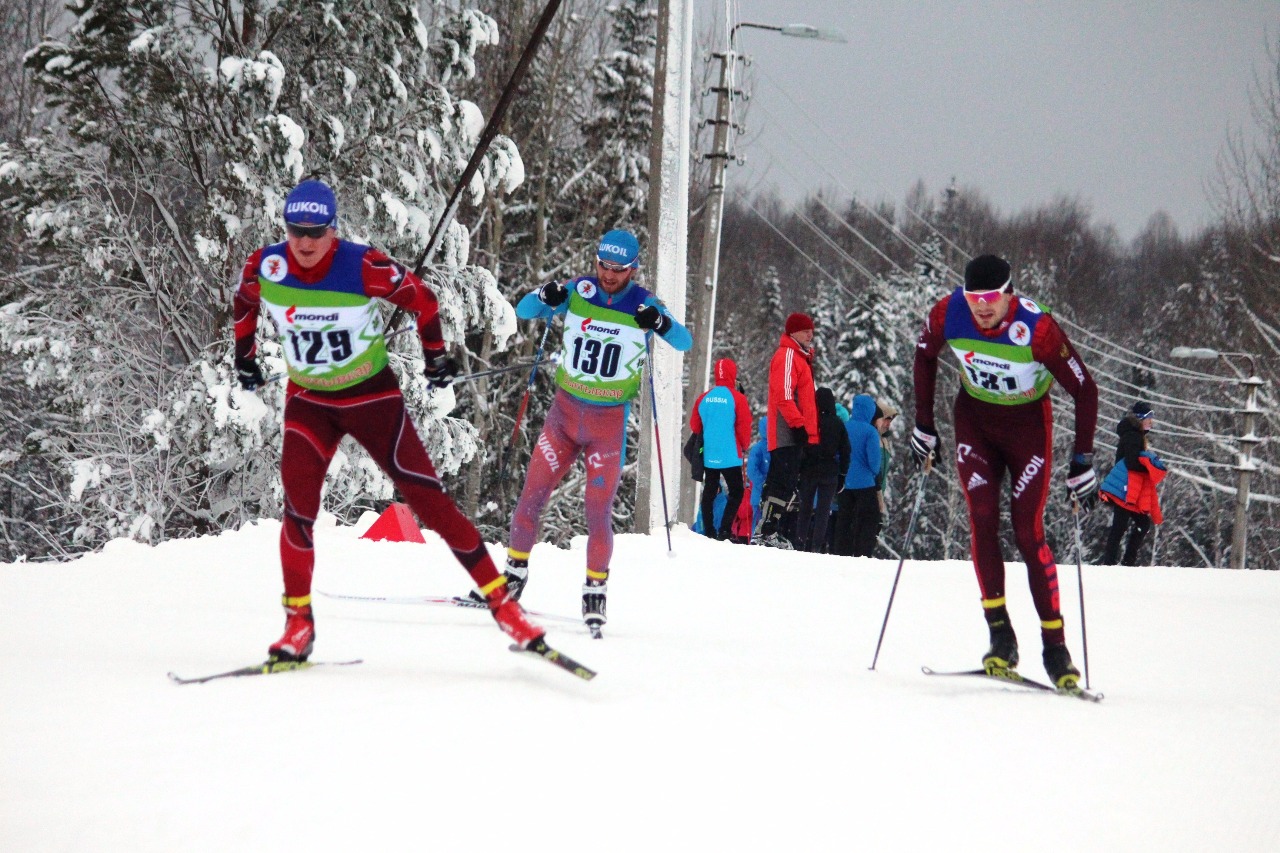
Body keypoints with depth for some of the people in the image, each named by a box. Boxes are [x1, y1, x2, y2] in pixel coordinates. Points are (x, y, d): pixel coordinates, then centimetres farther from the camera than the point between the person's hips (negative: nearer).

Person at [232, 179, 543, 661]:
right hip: (308, 401, 2)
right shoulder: (264, 268, -13)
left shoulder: (364, 268, -22)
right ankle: (298, 621, -1)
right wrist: (245, 357, 16)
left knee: (427, 499, -6)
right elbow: (245, 305, 12)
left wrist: (435, 356, 3)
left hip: (372, 396, -2)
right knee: (298, 506, -15)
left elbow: (421, 300, -6)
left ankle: (499, 599, -1)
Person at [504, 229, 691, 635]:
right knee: (532, 496, 2)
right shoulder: (578, 292, -2)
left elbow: (685, 343, -13)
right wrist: (545, 297, -24)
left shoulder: (642, 305, -6)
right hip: (565, 411, 2)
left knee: (598, 512, -5)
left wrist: (661, 323, -34)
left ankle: (595, 591, 8)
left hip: (609, 423, -2)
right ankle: (515, 570, 17)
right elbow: (523, 310, -2)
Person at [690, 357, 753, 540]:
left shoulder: (703, 398, 3)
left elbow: (694, 425, 12)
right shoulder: (737, 398, -11)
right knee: (736, 493, 2)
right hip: (730, 456, -5)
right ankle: (725, 531, -10)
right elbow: (744, 427, -10)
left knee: (709, 492, 13)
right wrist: (745, 447, 9)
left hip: (708, 456, 5)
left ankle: (709, 531, 13)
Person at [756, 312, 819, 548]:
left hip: (797, 434, 10)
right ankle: (768, 532, -16)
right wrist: (798, 424, -23)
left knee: (782, 483, 10)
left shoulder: (800, 357, 25)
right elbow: (783, 394, -18)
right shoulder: (787, 355, -7)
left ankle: (768, 531, 13)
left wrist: (810, 433, 24)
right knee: (784, 483, -14)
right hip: (788, 434, -10)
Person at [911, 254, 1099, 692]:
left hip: (1028, 423, -3)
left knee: (1028, 531, -10)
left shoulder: (1037, 327, -30)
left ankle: (1055, 646, -4)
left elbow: (1084, 390, -20)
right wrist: (924, 426, 4)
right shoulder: (948, 313, -20)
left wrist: (1082, 462, -20)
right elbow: (925, 356, 3)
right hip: (975, 420, 3)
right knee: (982, 518, -14)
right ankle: (1000, 634, -11)